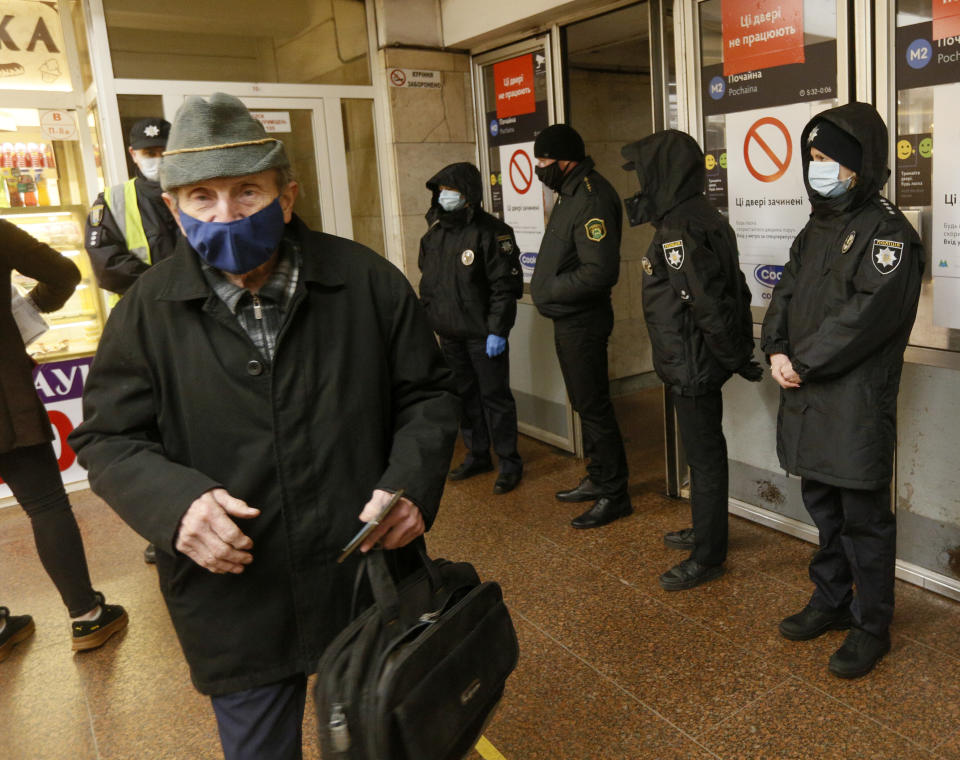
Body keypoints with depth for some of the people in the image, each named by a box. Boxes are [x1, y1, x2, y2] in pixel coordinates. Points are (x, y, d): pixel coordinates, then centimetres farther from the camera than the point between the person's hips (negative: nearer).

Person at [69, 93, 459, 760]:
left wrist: (411, 482, -16)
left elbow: (428, 394, 1)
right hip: (234, 601, 0)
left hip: (373, 583, 1)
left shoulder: (367, 281, -7)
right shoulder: (148, 310, -5)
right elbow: (108, 437, 0)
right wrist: (173, 500, -20)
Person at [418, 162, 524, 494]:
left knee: (495, 397, 0)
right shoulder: (433, 236, 10)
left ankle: (509, 463, 13)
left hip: (483, 335, -7)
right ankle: (477, 455, 30)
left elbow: (506, 286, -15)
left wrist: (498, 330, -19)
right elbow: (428, 285, 18)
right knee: (464, 396, 15)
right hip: (449, 335, 7)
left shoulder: (491, 232, -12)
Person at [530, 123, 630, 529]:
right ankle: (597, 480, 32)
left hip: (583, 322, -10)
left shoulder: (592, 199, -21)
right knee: (585, 404, 18)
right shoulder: (571, 194, 12)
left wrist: (551, 290, -17)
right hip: (567, 319, 10)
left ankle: (614, 494, 10)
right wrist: (547, 290, 3)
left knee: (594, 407, -2)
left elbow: (600, 272, -28)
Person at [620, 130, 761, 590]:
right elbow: (732, 291, 13)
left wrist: (736, 357, -15)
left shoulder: (679, 232, -22)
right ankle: (705, 531, 37)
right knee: (704, 451, 21)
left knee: (704, 456, 2)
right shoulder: (700, 219, 10)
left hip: (693, 367, -10)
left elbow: (709, 305, -26)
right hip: (697, 362, 10)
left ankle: (707, 558, 16)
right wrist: (739, 351, 16)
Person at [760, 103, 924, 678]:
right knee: (823, 504, 18)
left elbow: (865, 316, -19)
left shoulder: (888, 231, -10)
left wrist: (803, 363, -15)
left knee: (864, 519, 3)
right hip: (808, 395, 8)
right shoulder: (816, 229, 15)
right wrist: (778, 352, -6)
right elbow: (786, 296, 12)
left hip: (857, 399, -8)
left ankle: (872, 626, 19)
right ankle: (832, 600, 35)